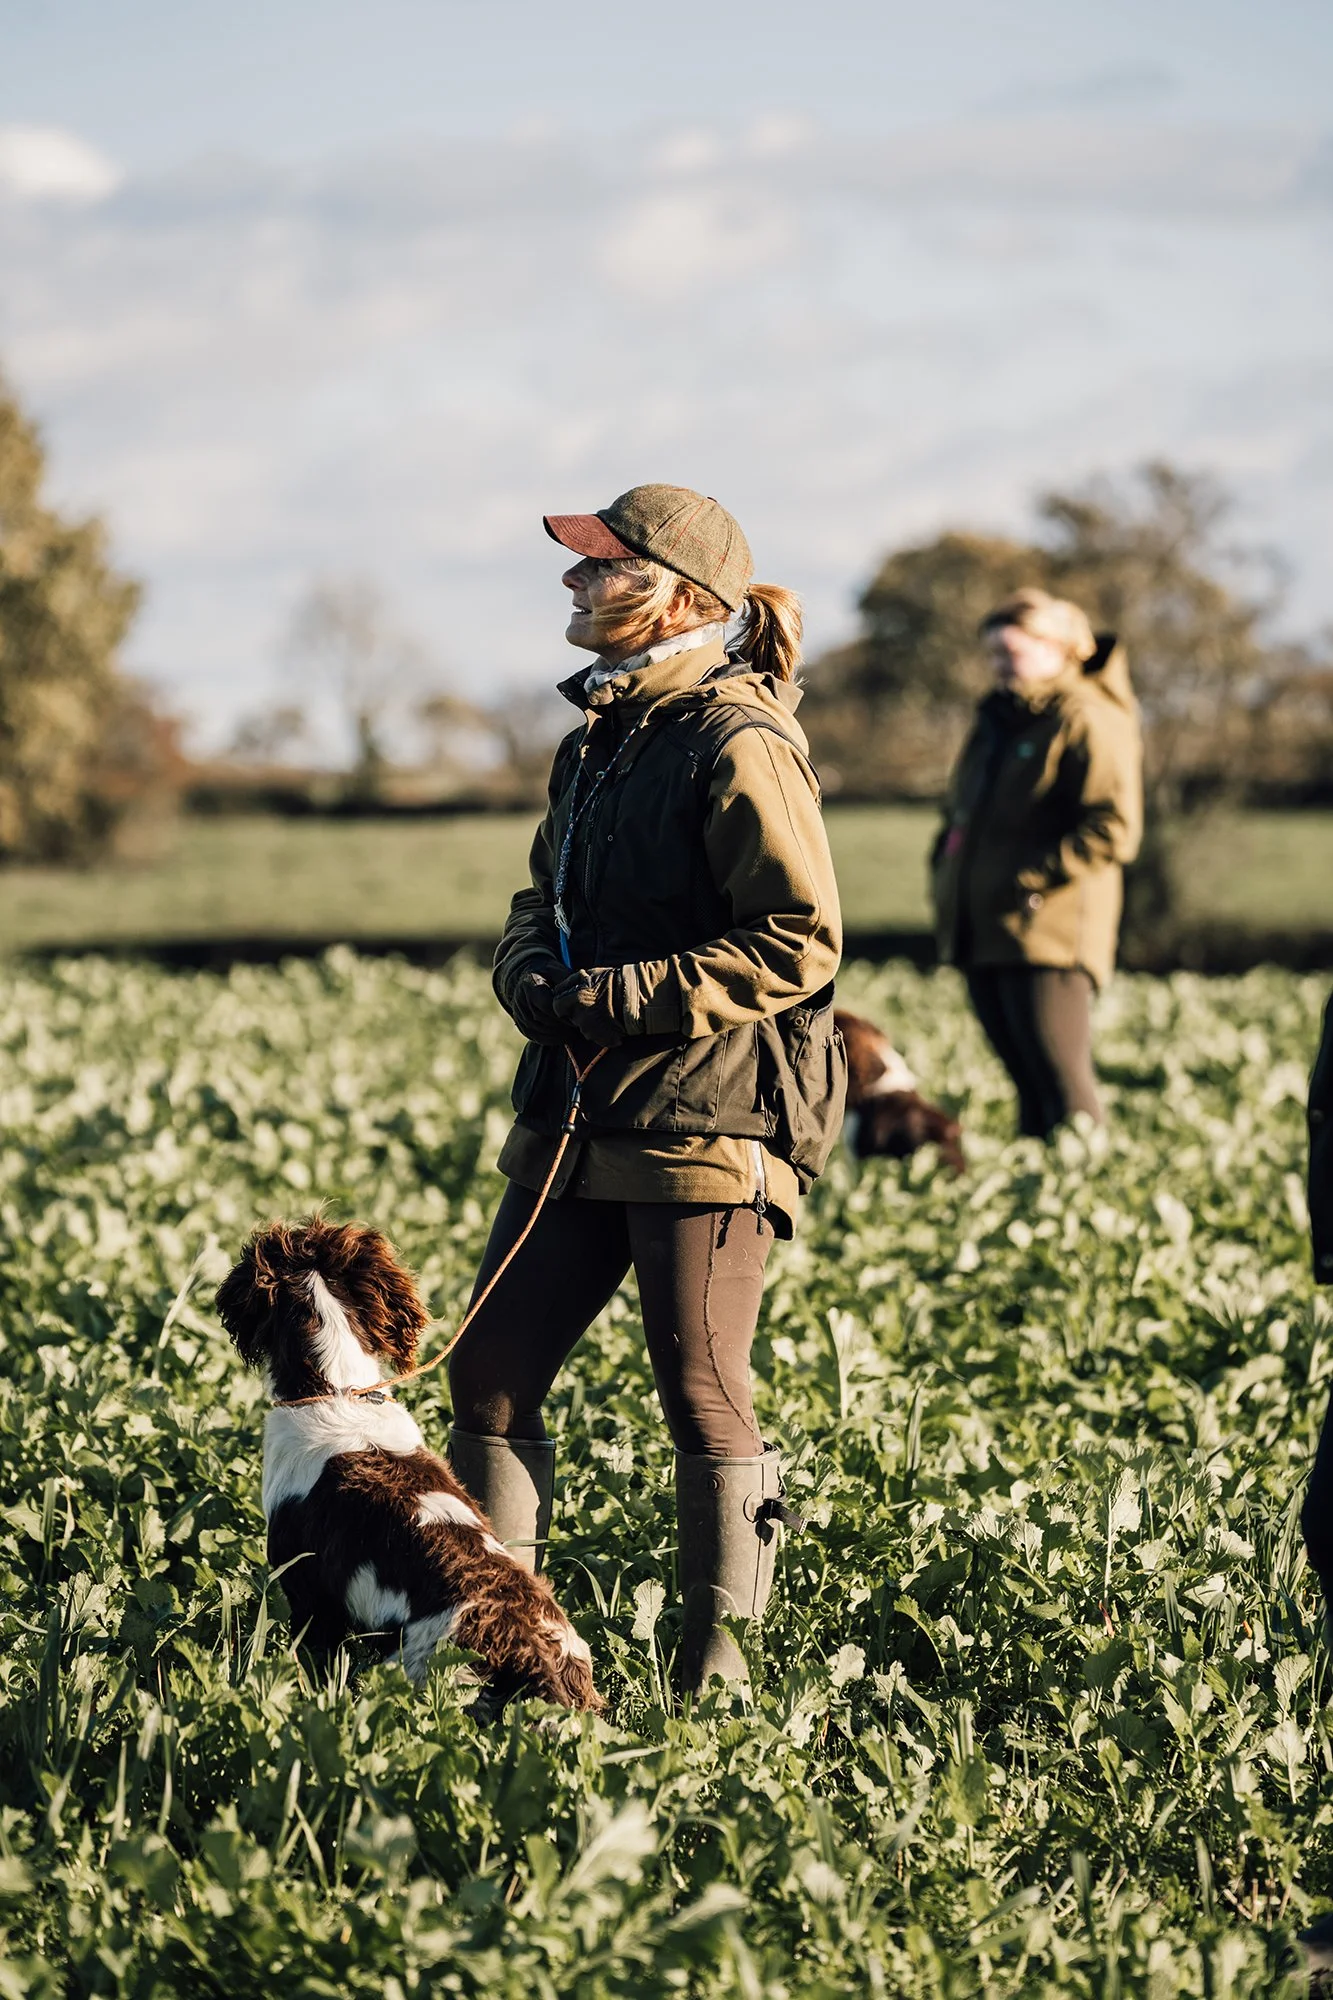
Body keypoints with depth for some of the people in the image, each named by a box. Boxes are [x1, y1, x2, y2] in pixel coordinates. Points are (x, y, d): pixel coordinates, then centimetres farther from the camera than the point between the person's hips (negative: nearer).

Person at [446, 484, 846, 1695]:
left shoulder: (738, 743, -12)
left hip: (710, 1118, -8)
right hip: (582, 1115, 9)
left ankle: (717, 1661, 9)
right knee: (491, 1369, 6)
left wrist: (629, 998, -18)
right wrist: (533, 976, 2)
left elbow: (800, 942, -16)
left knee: (703, 1396, -1)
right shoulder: (599, 739, 15)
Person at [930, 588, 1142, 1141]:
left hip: (1047, 935, -9)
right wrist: (945, 871, 12)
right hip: (982, 937, 9)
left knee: (1062, 1087, -11)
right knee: (1030, 1090, 11)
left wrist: (1032, 879, -19)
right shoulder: (997, 718, 20)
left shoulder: (1087, 721, -8)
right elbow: (962, 810, 30)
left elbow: (1113, 830, -17)